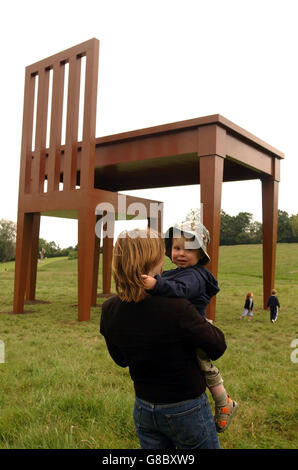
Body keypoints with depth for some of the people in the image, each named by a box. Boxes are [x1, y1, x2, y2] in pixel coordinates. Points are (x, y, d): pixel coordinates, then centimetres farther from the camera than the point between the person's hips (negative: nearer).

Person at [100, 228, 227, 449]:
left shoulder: (109, 311, -13)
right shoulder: (177, 309, -30)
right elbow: (218, 347, -14)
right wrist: (206, 324, 4)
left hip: (143, 410, 5)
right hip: (187, 411, -5)